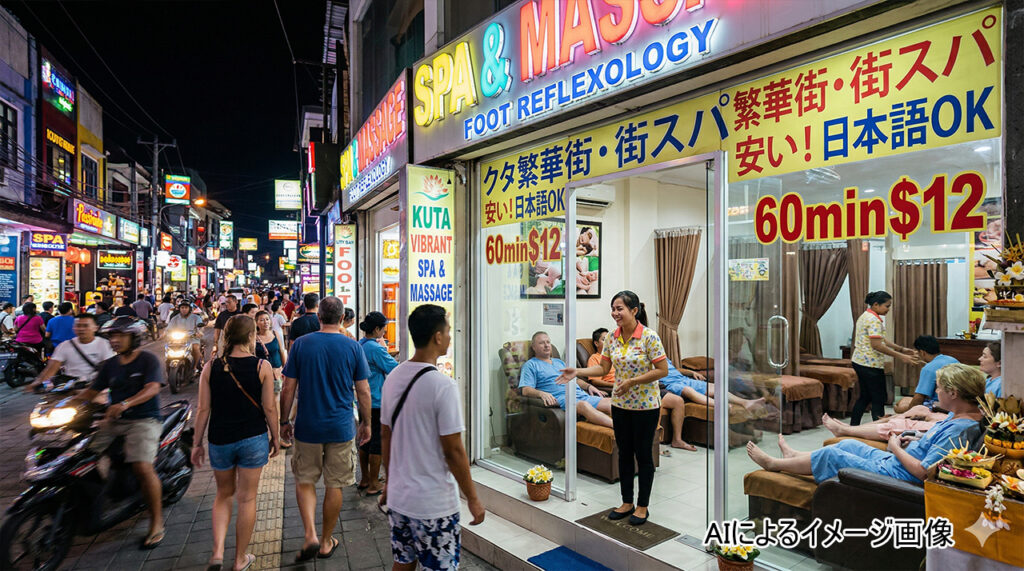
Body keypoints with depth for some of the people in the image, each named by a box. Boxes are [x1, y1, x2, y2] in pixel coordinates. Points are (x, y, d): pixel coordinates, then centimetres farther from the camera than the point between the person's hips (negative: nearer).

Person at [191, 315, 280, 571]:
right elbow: (269, 408, -8)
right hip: (253, 439, -2)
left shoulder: (210, 367, -4)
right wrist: (275, 437, 5)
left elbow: (203, 409, -1)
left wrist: (197, 443, 9)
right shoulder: (262, 367, -10)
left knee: (224, 495, 24)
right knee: (246, 499, 11)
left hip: (220, 440, 3)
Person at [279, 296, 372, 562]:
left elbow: (288, 388, -2)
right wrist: (366, 423, 10)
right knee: (334, 485, 13)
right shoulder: (353, 347, -7)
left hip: (308, 427, 0)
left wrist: (284, 421, 10)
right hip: (341, 427, 0)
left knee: (304, 481, 18)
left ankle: (310, 535, 3)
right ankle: (326, 542, 26)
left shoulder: (301, 344, -5)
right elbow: (363, 391, -3)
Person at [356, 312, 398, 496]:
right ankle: (374, 484, 10)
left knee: (365, 439, 18)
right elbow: (395, 369, -16)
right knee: (378, 442, 1)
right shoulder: (376, 348, -20)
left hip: (363, 401, 9)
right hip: (377, 402, -9)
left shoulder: (359, 345, 7)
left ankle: (365, 479, 29)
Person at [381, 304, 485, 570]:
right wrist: (473, 499, -8)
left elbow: (385, 437, 8)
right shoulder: (443, 385, -22)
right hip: (433, 504, -7)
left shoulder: (392, 378, 0)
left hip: (398, 496, 7)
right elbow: (453, 451, -19)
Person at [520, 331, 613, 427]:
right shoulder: (530, 365, 11)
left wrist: (588, 386, 14)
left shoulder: (559, 362, 32)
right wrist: (541, 393, -22)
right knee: (584, 405, -38)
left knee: (609, 402, -17)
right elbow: (525, 390, -2)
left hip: (580, 394, 8)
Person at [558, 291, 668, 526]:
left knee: (643, 454, 8)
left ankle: (642, 506, 25)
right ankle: (627, 502, 30)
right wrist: (577, 371, -9)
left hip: (645, 406, -6)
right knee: (624, 453, 15)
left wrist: (632, 381, -22)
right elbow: (603, 369, 5)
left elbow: (663, 370, -16)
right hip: (620, 405, 6)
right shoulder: (613, 338, 0)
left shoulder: (649, 337, -18)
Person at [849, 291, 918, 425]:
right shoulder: (874, 320, -17)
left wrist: (901, 349, 11)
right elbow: (877, 345, -23)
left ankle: (852, 427, 20)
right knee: (878, 399, -1)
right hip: (871, 364, -10)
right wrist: (900, 356, -19)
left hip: (860, 362, 10)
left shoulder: (866, 316, 15)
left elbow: (882, 339, 18)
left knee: (865, 396, 16)